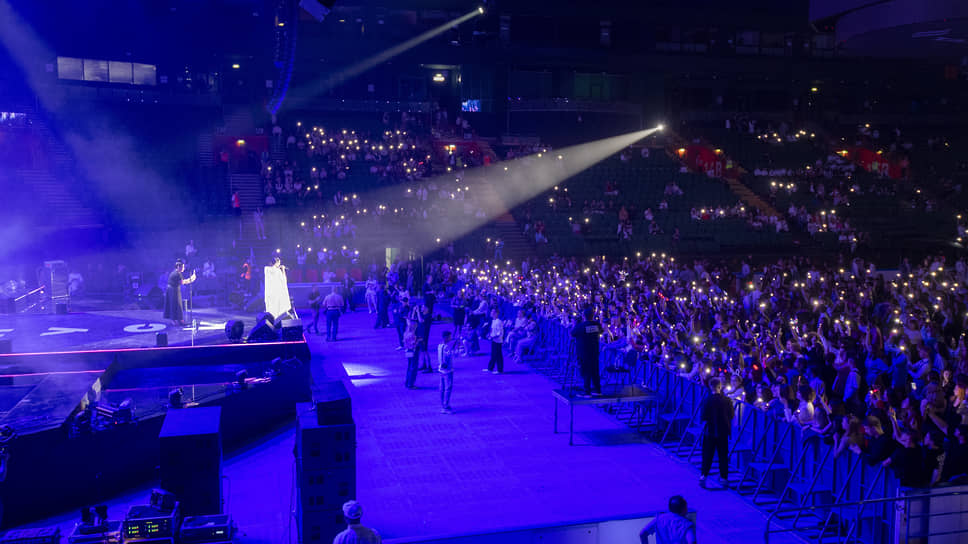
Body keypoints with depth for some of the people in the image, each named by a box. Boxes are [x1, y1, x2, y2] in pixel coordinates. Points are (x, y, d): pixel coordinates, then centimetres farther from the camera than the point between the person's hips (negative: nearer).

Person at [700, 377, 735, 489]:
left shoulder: (707, 401, -12)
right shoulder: (727, 400, -6)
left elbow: (704, 419, -10)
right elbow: (731, 418, 2)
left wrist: (703, 429, 4)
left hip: (710, 432, -2)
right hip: (723, 433, 2)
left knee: (707, 455, 8)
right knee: (723, 456, 10)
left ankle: (703, 476, 5)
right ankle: (723, 479, 13)